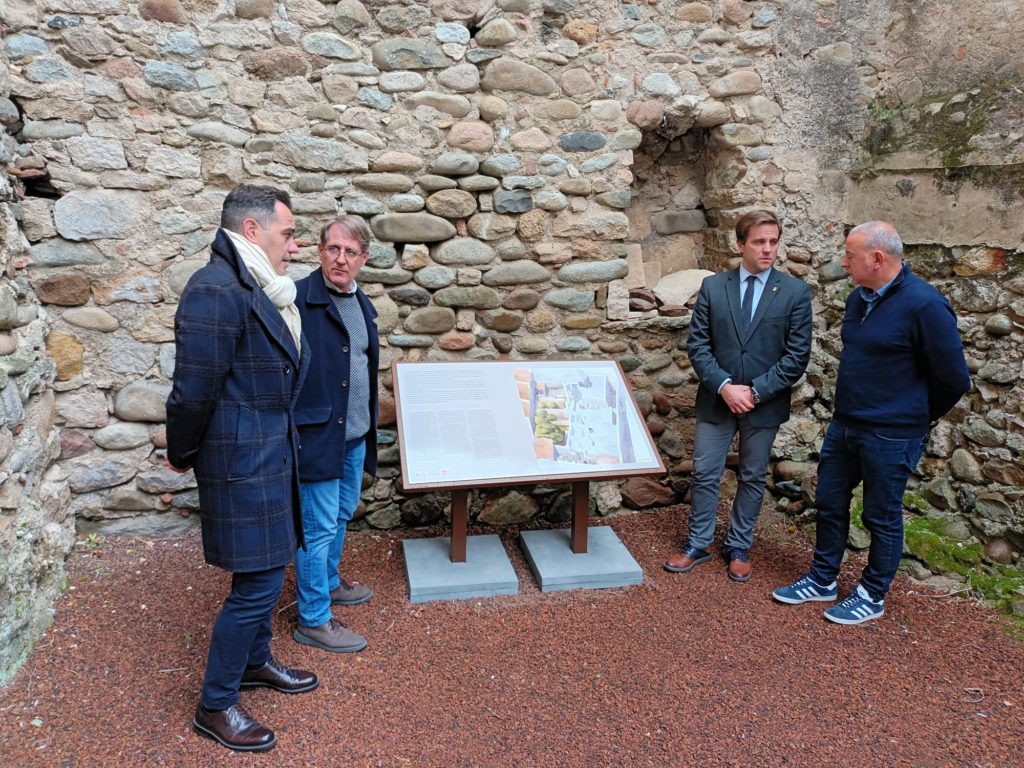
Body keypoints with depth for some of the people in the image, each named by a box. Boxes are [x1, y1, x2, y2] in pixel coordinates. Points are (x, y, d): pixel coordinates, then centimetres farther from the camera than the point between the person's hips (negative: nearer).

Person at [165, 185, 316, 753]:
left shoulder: (259, 289, 7)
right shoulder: (216, 291, -22)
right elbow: (194, 389, -20)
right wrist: (182, 454, -6)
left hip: (270, 455, 9)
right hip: (241, 463, -9)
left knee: (266, 570, 22)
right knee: (257, 582, 1)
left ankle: (255, 662, 43)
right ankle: (215, 706, 21)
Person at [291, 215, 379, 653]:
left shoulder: (362, 305, 10)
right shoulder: (298, 300, -15)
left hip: (356, 436, 8)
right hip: (316, 433, -8)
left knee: (341, 516, 22)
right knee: (319, 526, 2)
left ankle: (329, 583, 43)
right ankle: (313, 619, 17)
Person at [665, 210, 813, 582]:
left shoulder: (795, 292, -5)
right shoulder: (712, 286, -2)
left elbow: (797, 355, -7)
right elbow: (697, 345, -3)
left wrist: (756, 391, -14)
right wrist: (724, 386, -14)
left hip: (765, 404, 0)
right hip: (716, 400, 1)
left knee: (752, 478, 13)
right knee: (705, 474, 8)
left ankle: (739, 548, 30)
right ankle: (698, 545, 25)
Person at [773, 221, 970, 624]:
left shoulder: (924, 305, -19)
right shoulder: (858, 298, 4)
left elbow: (954, 378, -12)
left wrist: (916, 418, 1)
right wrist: (852, 411, 17)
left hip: (890, 437, -7)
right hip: (843, 425, 8)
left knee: (882, 517, 9)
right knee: (830, 503, 16)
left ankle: (873, 595, 27)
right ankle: (822, 580, 33)